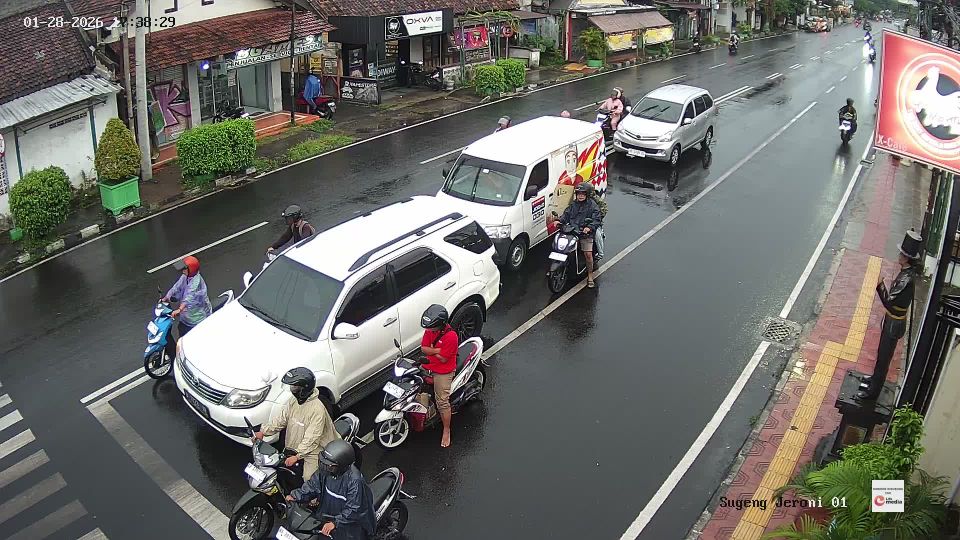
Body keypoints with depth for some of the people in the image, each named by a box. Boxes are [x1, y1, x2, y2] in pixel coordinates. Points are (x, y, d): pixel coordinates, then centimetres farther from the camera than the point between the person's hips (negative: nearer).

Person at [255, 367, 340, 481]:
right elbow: (280, 419, 4)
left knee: (310, 480, -15)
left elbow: (312, 439, -29)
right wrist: (263, 432, -9)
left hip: (312, 452, -8)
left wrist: (297, 456, -32)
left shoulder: (317, 409, -27)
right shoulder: (293, 402, -1)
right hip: (293, 449, 8)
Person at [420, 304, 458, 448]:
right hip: (427, 367, 7)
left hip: (443, 372, -7)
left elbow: (443, 359, -23)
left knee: (442, 402, -4)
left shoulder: (451, 336, -25)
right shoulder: (430, 330, -3)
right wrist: (436, 350, -20)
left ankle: (446, 430, 11)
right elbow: (423, 348, -5)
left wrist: (429, 351, -12)